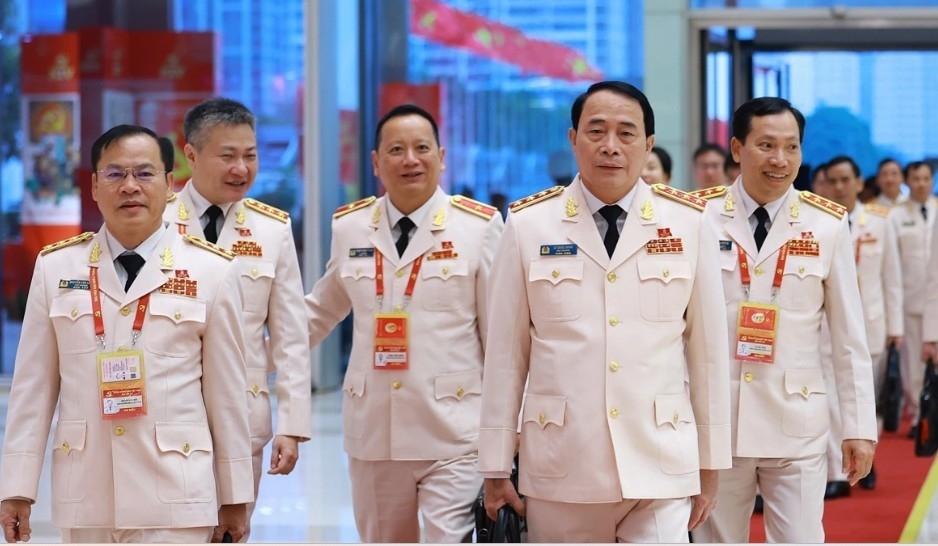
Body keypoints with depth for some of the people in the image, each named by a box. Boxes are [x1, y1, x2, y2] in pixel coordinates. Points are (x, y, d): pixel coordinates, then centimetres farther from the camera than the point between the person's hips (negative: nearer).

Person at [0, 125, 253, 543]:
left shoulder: (211, 272, 1)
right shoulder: (56, 268, 5)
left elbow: (226, 391, 4)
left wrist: (234, 496, 6)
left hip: (174, 498, -2)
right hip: (84, 496, 2)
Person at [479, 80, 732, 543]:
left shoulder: (688, 224, 2)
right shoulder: (528, 226, 1)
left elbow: (708, 349, 6)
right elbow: (506, 353, 3)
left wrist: (710, 467, 7)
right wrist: (495, 469, 3)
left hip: (660, 469, 0)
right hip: (561, 471, 0)